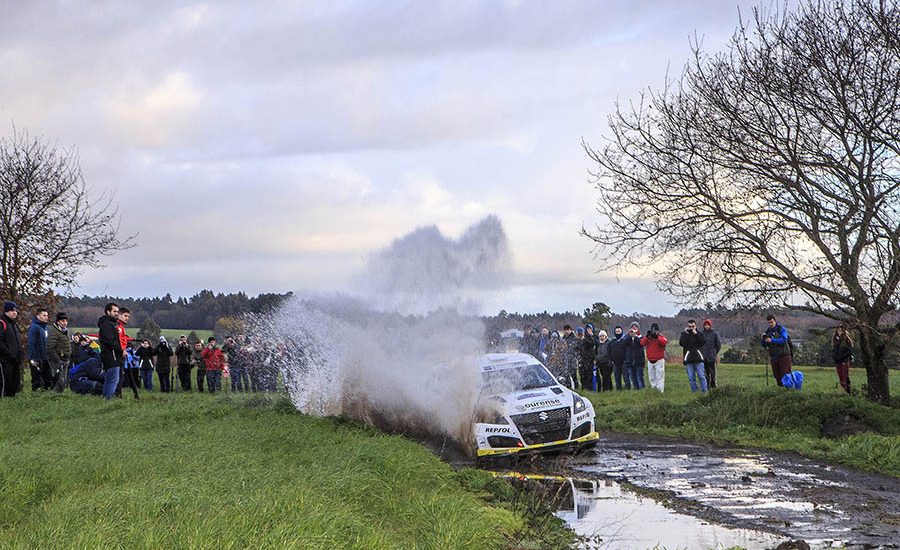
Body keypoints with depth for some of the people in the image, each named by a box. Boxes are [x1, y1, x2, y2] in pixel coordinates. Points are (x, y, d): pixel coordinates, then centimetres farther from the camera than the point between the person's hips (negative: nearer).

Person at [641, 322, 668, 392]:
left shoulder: (661, 336, -2)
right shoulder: (647, 337, 7)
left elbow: (664, 342, -23)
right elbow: (642, 343, -9)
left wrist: (657, 337, -30)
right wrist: (647, 336, -19)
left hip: (659, 360, -4)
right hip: (650, 361, 4)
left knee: (659, 376, -7)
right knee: (651, 377, 9)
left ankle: (660, 390, -6)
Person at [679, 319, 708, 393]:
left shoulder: (699, 334, 12)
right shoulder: (684, 334, 11)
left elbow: (703, 342, -6)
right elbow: (681, 343, -7)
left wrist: (696, 334, -11)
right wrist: (685, 333, -7)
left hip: (699, 359, 0)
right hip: (688, 360, 1)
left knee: (701, 376, -4)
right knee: (691, 378, 1)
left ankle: (704, 391, 0)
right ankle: (694, 391, 7)